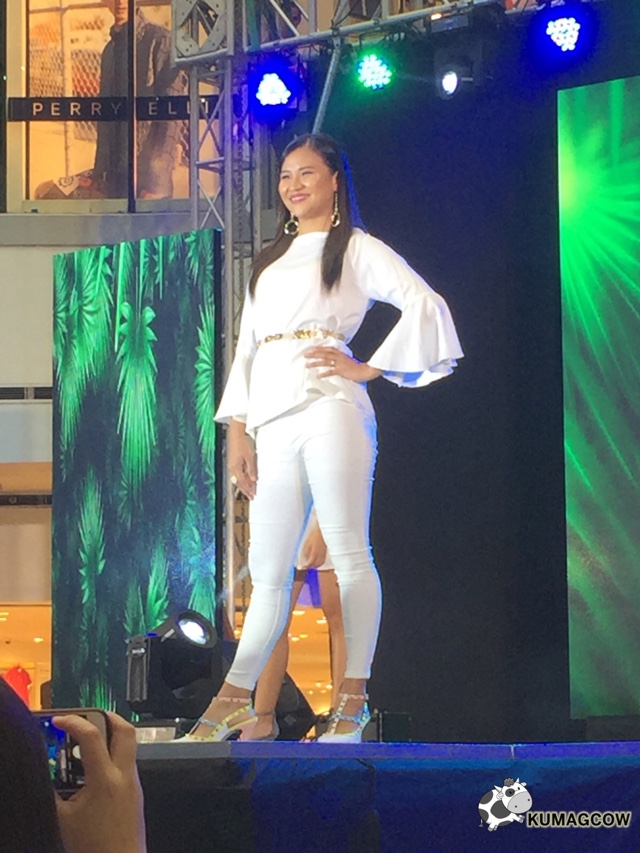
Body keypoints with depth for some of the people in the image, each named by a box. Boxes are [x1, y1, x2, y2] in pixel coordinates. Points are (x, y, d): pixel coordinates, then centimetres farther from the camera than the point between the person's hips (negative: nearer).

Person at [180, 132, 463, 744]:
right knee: (268, 570, 5)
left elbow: (424, 304, -5)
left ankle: (353, 697, -9)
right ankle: (235, 698, 7)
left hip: (326, 409, -5)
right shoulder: (269, 261, 26)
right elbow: (246, 346, 20)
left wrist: (369, 368, -7)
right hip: (271, 420, 5)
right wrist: (237, 431, 10)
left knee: (348, 553, -9)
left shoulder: (355, 248, 8)